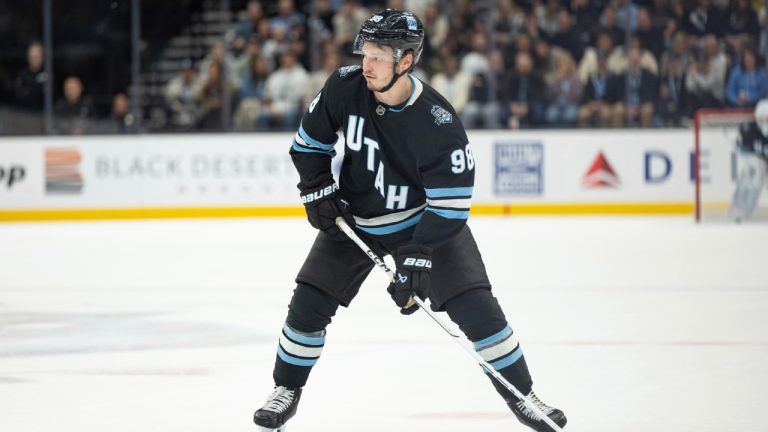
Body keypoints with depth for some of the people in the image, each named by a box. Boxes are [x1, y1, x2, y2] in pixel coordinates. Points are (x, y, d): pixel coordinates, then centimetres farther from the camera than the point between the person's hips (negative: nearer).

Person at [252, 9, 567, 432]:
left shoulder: (438, 123, -29)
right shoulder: (345, 87, -18)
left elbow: (450, 203, -26)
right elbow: (310, 139, 2)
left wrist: (417, 260, -30)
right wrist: (316, 190, -7)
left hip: (424, 219, -3)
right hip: (354, 219, 3)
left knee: (475, 307, -12)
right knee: (309, 302, -4)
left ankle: (522, 396, 2)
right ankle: (286, 390, 19)